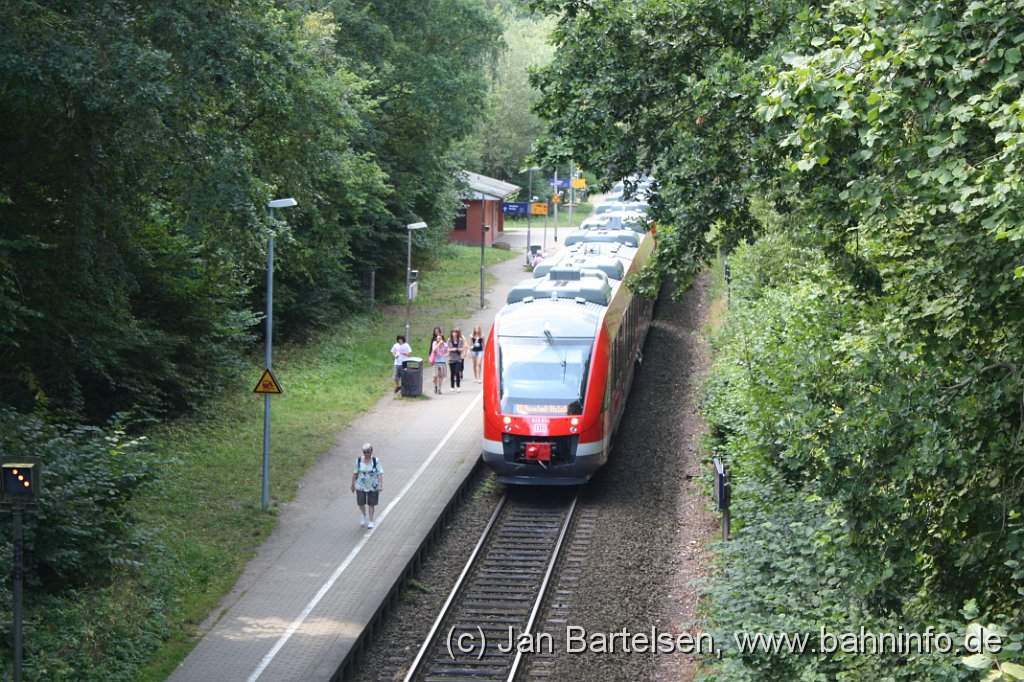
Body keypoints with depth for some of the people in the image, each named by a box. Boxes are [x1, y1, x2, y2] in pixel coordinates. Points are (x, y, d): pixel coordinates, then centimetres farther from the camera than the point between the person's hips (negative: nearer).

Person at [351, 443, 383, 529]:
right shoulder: (359, 461, -6)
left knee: (371, 504, 6)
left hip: (372, 486, -2)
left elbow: (380, 473, -14)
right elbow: (355, 473, 2)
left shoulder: (376, 461, -12)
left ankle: (370, 521, 20)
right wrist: (353, 484, 6)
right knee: (361, 503, 5)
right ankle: (364, 515, 36)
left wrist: (381, 485, -21)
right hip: (361, 486, 2)